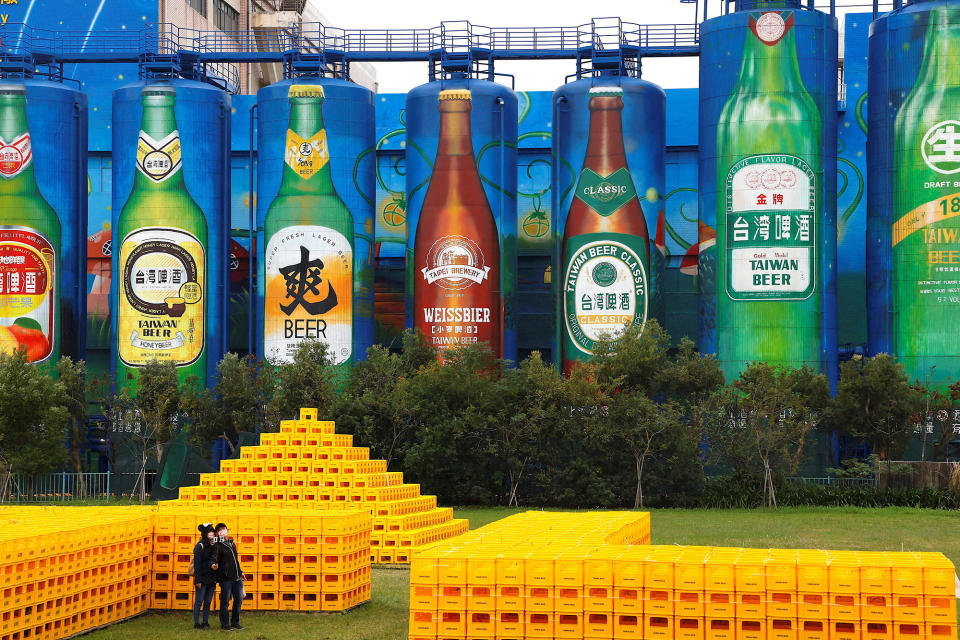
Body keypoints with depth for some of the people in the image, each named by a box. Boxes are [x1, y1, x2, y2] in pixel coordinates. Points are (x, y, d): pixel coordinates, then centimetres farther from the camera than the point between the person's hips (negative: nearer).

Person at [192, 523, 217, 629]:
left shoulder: (213, 546, 11)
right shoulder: (200, 546, -8)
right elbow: (197, 564, -11)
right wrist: (198, 580, -15)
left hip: (211, 579, 6)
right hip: (203, 578, -6)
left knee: (208, 601, 8)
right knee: (199, 601, -3)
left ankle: (206, 622, 14)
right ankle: (196, 623, 1)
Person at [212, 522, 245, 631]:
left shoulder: (232, 543, 17)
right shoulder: (218, 546, -6)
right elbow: (215, 557, -20)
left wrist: (240, 572, 28)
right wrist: (214, 564, -41)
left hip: (237, 578, 7)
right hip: (226, 578, -7)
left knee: (239, 599, 9)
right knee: (225, 602, -1)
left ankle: (235, 622, 21)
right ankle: (224, 624, 8)